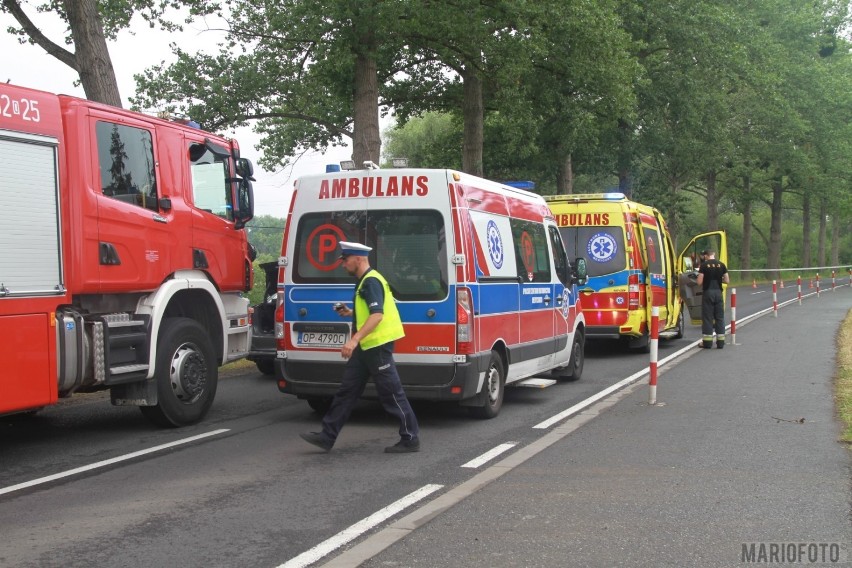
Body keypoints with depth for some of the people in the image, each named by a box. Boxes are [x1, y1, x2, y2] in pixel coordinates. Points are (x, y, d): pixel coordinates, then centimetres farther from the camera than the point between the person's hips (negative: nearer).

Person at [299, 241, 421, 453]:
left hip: (378, 345, -11)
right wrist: (350, 313, 14)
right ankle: (327, 436, 14)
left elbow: (377, 315, -28)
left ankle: (410, 439, 5)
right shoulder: (364, 282, 16)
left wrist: (355, 339, -34)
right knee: (347, 390, 10)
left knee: (391, 393, -4)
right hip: (366, 346, 11)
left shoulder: (371, 281, -16)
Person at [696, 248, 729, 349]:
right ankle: (720, 341, 9)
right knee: (719, 317, 9)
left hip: (707, 292, -3)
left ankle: (707, 342, 3)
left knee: (707, 317, 3)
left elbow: (699, 282, -10)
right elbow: (727, 280, 5)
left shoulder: (704, 265, -6)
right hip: (718, 292, 3)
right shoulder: (721, 265, 4)